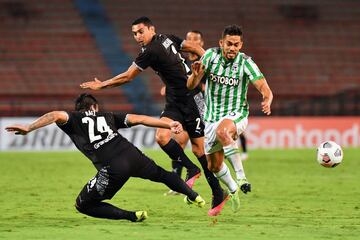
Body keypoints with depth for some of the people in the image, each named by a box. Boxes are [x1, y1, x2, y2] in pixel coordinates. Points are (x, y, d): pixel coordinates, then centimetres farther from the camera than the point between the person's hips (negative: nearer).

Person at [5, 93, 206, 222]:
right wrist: (169, 124, 18)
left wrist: (29, 128, -10)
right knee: (161, 174, 36)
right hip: (132, 155, 5)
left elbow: (57, 115, -6)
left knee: (83, 205, 11)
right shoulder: (108, 116, 25)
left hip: (112, 170, -5)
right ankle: (194, 197, 44)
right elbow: (138, 119, 17)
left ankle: (132, 216, 3)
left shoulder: (74, 119, 15)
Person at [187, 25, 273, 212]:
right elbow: (190, 86, -11)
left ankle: (241, 177, -37)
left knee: (222, 130, -40)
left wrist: (267, 101, -47)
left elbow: (263, 87, -24)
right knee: (214, 165, 14)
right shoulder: (210, 56, -9)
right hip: (211, 117, 4)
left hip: (235, 115, -4)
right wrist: (196, 75, -34)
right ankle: (233, 189, 45)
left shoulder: (245, 62, -15)